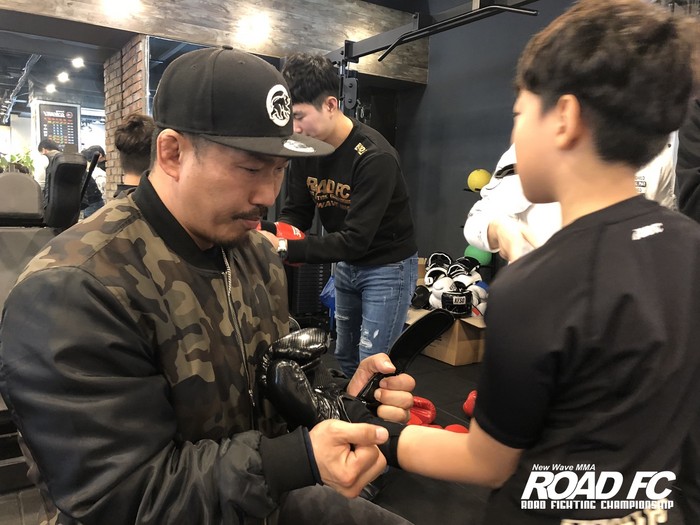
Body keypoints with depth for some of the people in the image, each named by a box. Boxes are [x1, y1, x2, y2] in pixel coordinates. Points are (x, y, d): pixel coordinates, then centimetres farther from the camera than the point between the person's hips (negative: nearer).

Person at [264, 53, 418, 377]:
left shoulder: (375, 157, -29)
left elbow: (355, 240, -31)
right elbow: (296, 211, -3)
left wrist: (285, 249, -36)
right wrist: (273, 234, -26)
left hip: (388, 266, -7)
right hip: (345, 264, 7)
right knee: (344, 357, 18)